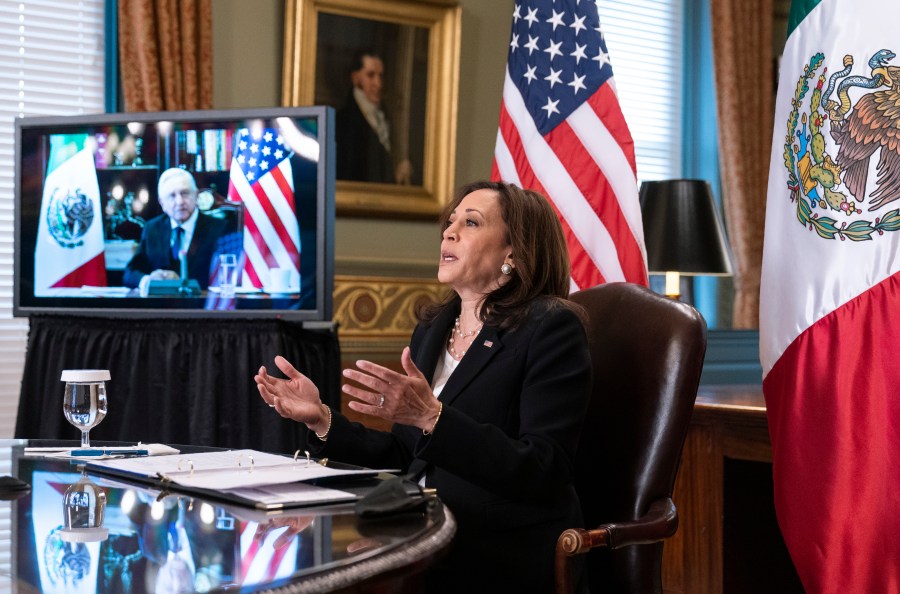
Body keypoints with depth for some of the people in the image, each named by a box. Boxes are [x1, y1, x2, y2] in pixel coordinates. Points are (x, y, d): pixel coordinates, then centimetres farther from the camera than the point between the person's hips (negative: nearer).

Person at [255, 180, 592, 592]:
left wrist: (432, 417, -27)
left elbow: (544, 473, -18)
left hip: (504, 556, -6)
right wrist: (321, 420, 3)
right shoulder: (431, 329, 14)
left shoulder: (552, 329, -8)